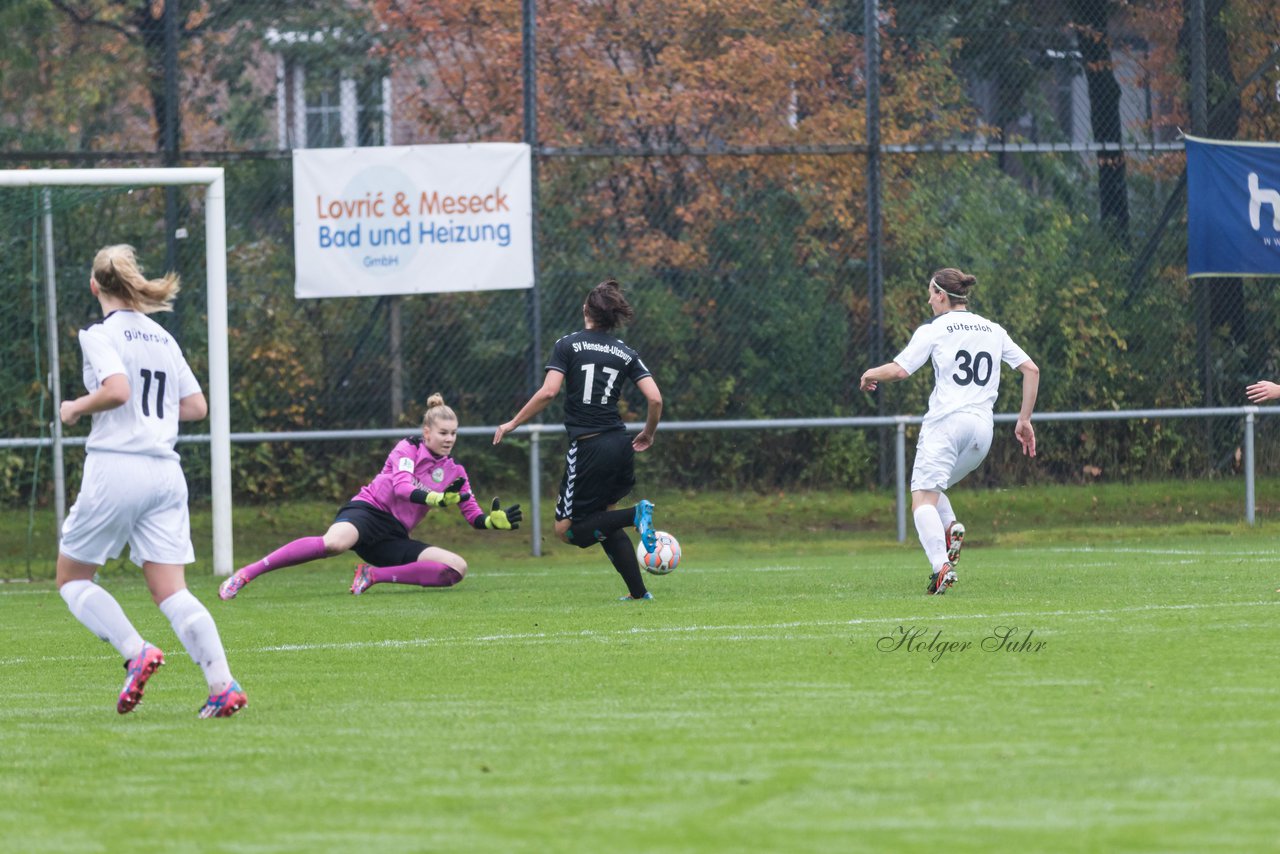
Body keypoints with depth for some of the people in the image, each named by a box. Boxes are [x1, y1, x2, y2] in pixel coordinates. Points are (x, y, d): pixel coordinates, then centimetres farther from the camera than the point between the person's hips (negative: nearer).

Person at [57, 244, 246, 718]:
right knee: (171, 592, 2)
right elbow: (196, 406, 15)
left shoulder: (100, 334, -5)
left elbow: (117, 390, -21)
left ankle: (136, 652, -9)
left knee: (72, 578, 11)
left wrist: (76, 408, -4)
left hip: (115, 466, -6)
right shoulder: (163, 338, 15)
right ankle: (223, 685, -15)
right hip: (166, 472, 6)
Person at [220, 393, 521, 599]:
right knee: (335, 542, -42)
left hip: (394, 537, 6)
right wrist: (438, 499, -34)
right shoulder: (408, 449, 0)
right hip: (368, 511, -6)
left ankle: (375, 575, -12)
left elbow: (474, 516, 16)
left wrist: (495, 521, -5)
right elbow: (402, 486, -19)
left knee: (457, 568, -14)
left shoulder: (454, 472, 14)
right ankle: (246, 573, -35)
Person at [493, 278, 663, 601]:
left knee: (568, 530, 3)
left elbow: (548, 392, -13)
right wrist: (648, 435, 20)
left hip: (588, 448, -5)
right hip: (620, 445, 5)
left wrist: (512, 424, -2)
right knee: (603, 520, 21)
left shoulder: (568, 345, -1)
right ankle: (638, 592, 11)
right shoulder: (625, 353, 9)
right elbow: (655, 398, 1)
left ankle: (636, 514, -18)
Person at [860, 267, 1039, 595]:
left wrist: (870, 375, 13)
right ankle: (950, 527, -11)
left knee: (923, 497, -10)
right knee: (933, 488, 21)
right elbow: (1031, 369, 14)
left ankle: (941, 566, -32)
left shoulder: (933, 330, 1)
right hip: (983, 427, 6)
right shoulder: (994, 330, 17)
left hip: (945, 422, -6)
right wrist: (1025, 420, 18)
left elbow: (899, 370, -7)